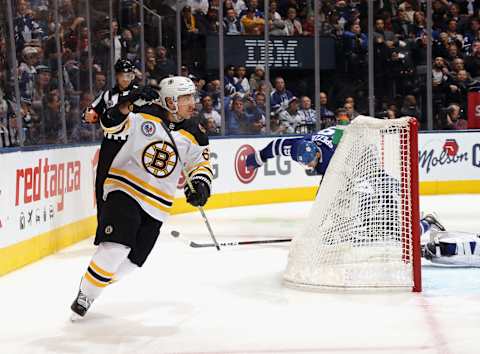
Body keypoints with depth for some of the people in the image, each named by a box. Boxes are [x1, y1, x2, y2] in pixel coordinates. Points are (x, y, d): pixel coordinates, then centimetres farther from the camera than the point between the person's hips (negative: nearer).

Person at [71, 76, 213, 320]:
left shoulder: (194, 135, 2)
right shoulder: (145, 116, -10)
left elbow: (201, 162, 3)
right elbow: (113, 125, -16)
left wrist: (200, 184, -17)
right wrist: (125, 105, -35)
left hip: (156, 204, 5)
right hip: (125, 189, -5)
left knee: (132, 261, 6)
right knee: (115, 248, -20)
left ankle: (98, 280, 32)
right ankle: (85, 293, -1)